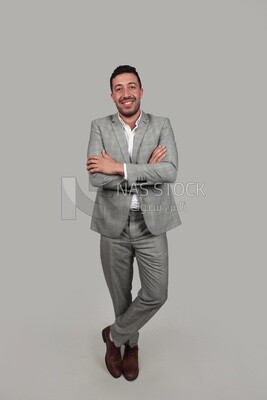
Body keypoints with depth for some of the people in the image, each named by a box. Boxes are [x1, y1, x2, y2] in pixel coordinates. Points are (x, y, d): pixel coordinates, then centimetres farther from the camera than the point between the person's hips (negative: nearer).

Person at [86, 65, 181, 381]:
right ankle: (130, 343, 46)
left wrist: (120, 168, -19)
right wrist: (146, 170, -16)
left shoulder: (161, 125, 0)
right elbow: (96, 178, -14)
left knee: (156, 294, 4)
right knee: (120, 294, 16)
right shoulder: (99, 127, -1)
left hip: (151, 224, 0)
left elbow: (170, 172, -16)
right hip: (113, 224, 0)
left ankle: (114, 335, 33)